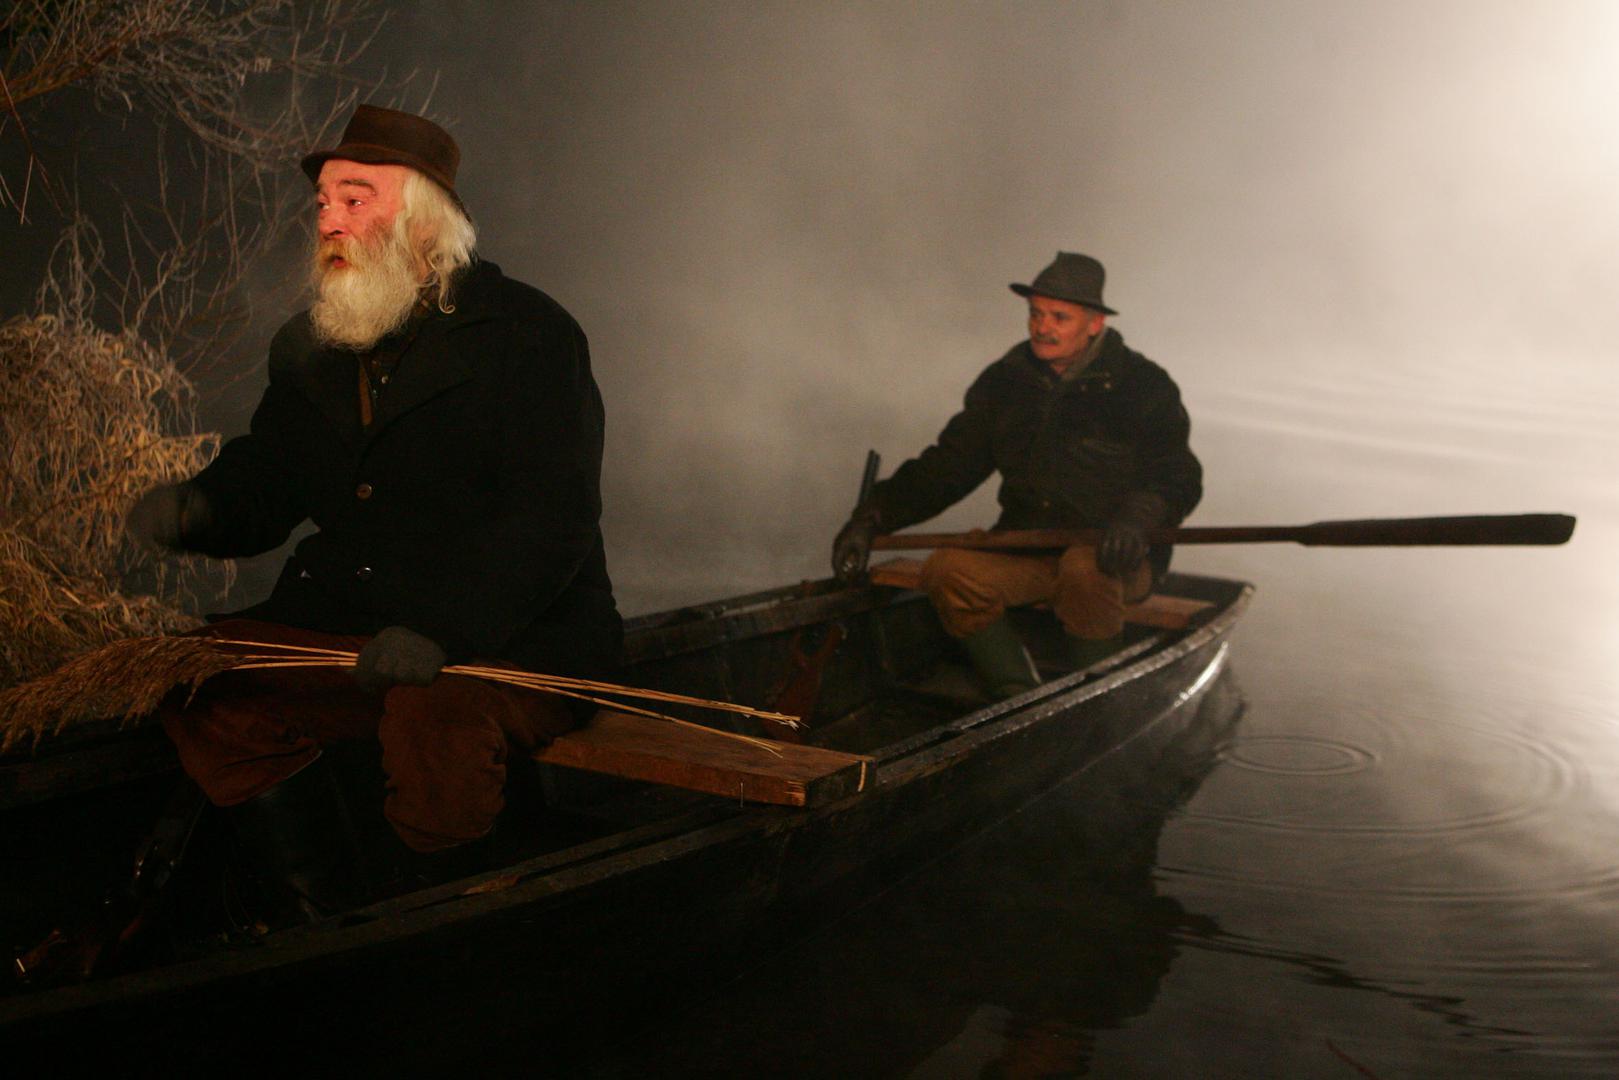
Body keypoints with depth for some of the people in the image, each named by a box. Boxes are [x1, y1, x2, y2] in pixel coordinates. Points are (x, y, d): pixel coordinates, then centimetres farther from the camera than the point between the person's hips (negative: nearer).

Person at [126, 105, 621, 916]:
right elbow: (262, 483, 21)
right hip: (342, 627, 7)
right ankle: (333, 921, 1)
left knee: (435, 715, -35)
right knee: (210, 692, -14)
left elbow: (549, 521, -16)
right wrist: (195, 507, -5)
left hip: (514, 638, -6)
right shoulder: (310, 348, 16)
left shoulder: (529, 334, -6)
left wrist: (440, 632, -29)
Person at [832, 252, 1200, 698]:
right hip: (1027, 551, 4)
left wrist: (1138, 514, -34)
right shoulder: (1005, 382, 7)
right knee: (947, 570, -22)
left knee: (1086, 568, -38)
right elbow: (948, 465, 6)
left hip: (1119, 557, -4)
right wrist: (874, 515, -8)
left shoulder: (1143, 387, -4)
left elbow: (1179, 478, -10)